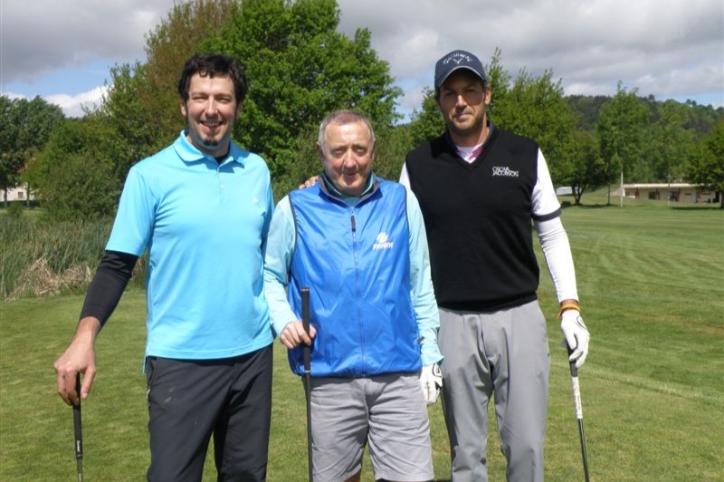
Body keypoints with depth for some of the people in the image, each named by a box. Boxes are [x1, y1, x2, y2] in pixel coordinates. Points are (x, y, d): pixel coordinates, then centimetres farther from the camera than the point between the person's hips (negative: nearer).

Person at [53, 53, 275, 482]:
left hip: (253, 353, 4)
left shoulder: (257, 170, 5)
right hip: (180, 358, -3)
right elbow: (118, 263, -6)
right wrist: (85, 338, -19)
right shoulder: (151, 175, -6)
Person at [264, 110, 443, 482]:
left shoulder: (402, 202, 4)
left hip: (399, 375, 1)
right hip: (329, 378, 0)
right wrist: (283, 319, -9)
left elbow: (421, 284, 9)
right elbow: (269, 274, 9)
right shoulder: (294, 209, 0)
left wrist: (429, 354, 7)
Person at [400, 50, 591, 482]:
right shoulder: (418, 165, 2)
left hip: (520, 317, 0)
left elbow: (553, 234, 7)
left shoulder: (525, 155, 1)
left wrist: (570, 307, -1)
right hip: (453, 322, 0)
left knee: (526, 446, 3)